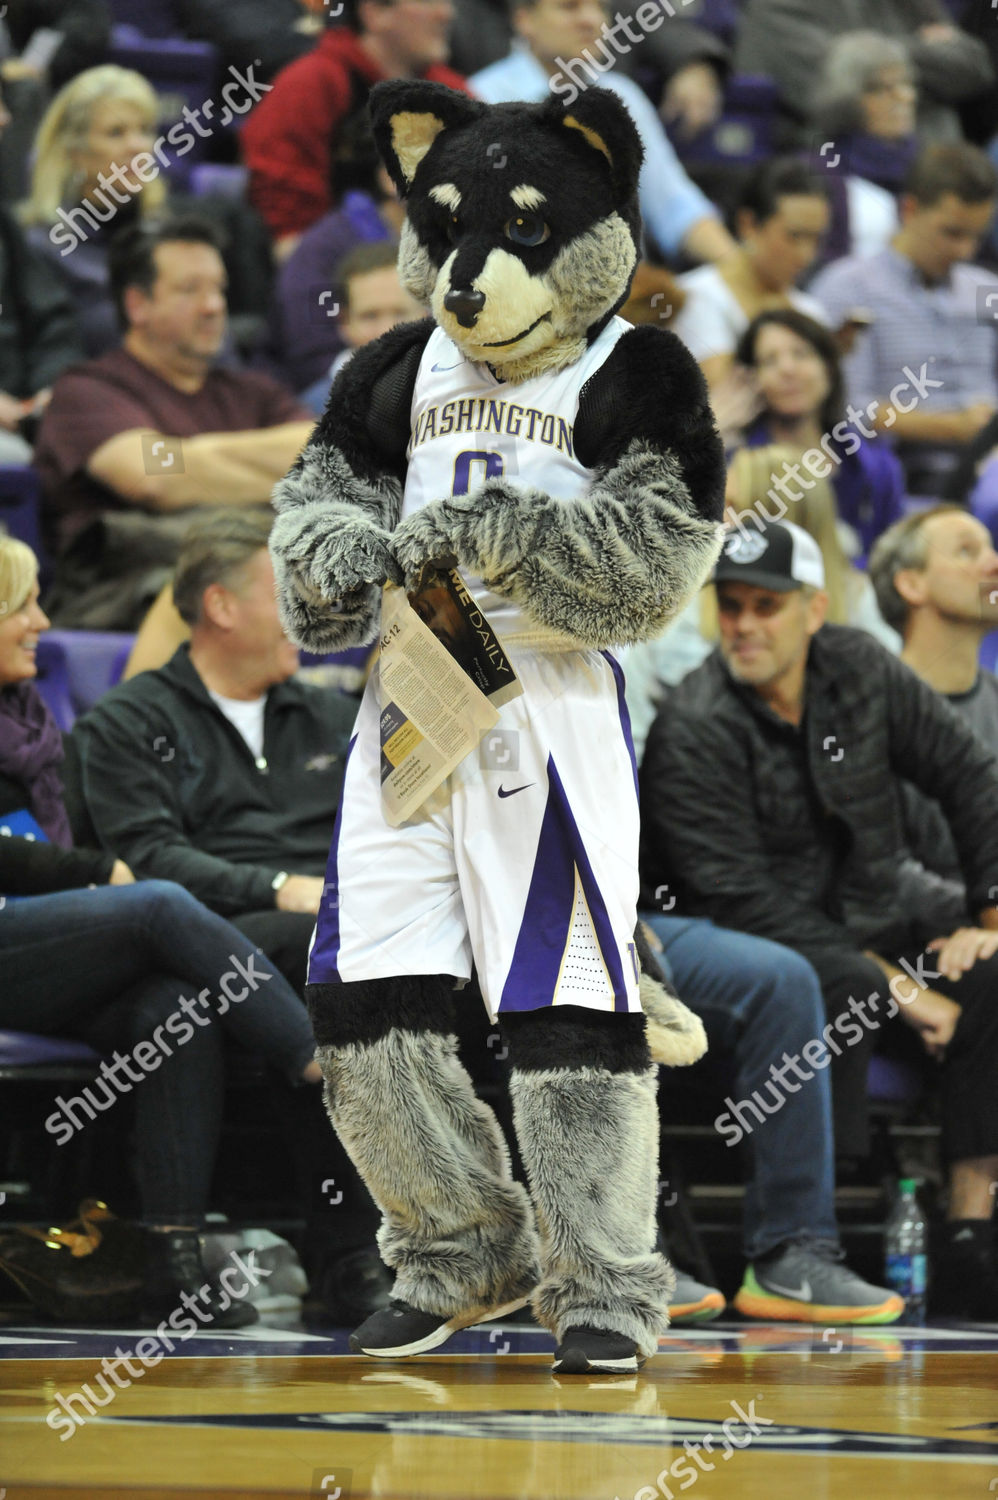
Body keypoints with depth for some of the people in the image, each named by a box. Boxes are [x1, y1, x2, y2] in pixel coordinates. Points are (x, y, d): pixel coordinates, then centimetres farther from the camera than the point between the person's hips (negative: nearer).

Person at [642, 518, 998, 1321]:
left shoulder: (860, 669, 3)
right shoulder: (695, 732, -14)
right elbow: (741, 900, -20)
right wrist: (892, 985, -23)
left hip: (871, 929, 6)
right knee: (828, 996, -38)